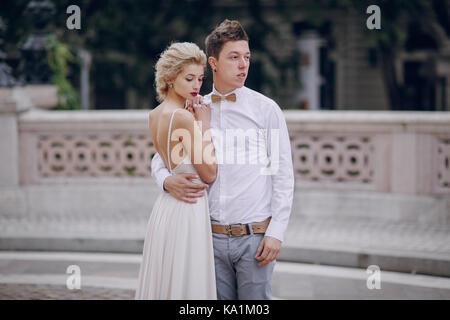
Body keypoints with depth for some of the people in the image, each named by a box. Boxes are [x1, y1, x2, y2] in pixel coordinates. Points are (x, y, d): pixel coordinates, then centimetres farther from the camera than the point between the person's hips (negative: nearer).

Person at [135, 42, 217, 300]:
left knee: (163, 284, 12)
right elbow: (209, 174, -12)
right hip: (188, 210, -9)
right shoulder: (183, 118, -17)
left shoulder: (155, 115, 9)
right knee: (186, 287, -4)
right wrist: (205, 127, -6)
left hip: (165, 207, 9)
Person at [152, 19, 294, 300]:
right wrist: (168, 181, -6)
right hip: (213, 237, 3)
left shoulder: (266, 109, 1)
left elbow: (284, 176, 0)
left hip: (255, 235, -3)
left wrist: (276, 233, -8)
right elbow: (160, 158, 18)